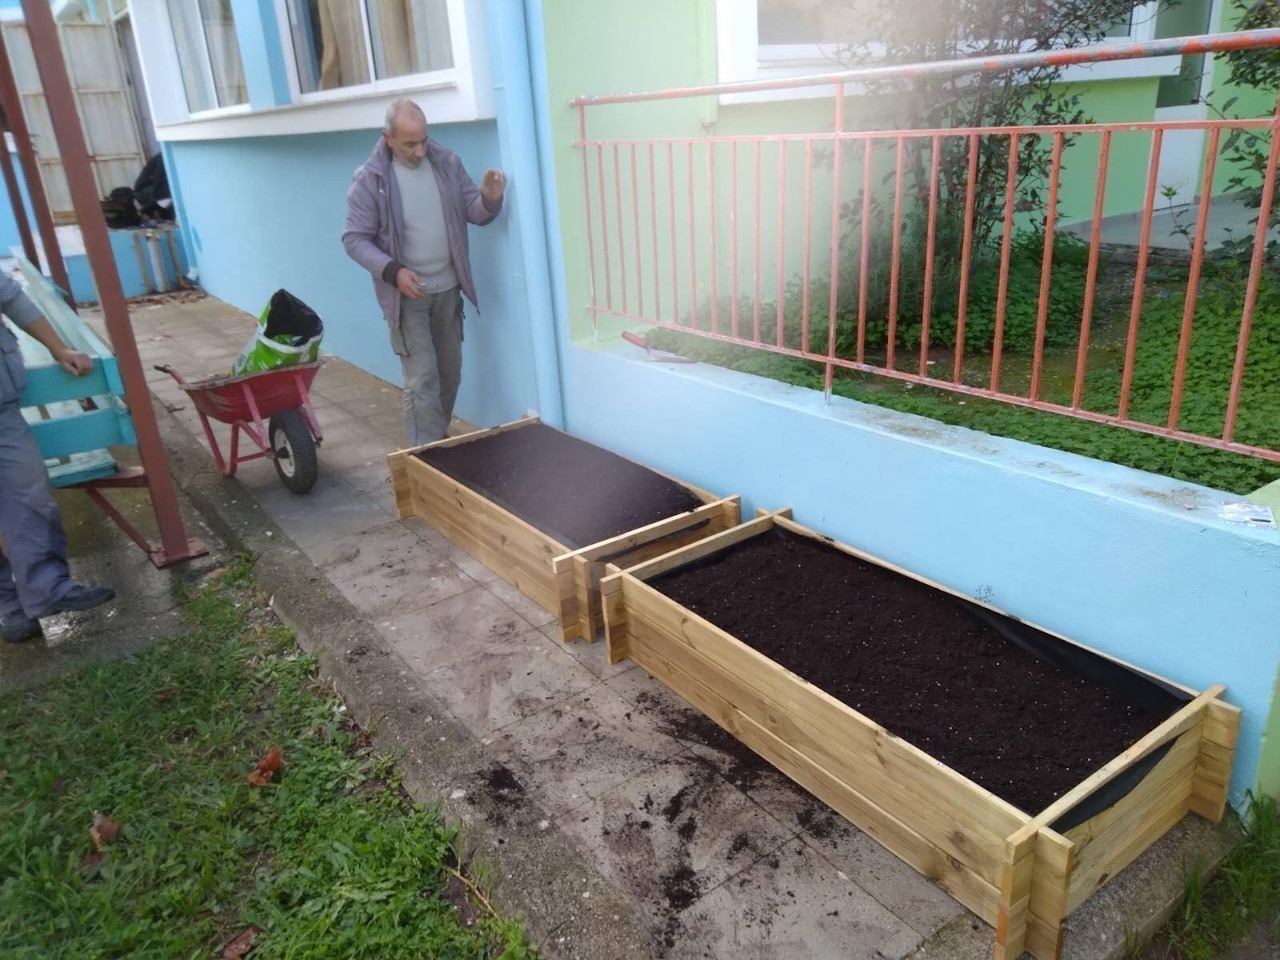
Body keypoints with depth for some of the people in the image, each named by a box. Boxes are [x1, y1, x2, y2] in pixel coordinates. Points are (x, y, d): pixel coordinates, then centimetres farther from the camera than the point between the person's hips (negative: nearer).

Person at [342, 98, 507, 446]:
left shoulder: (446, 163, 0)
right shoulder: (370, 179, -11)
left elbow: (475, 214, 2)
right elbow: (354, 239, -9)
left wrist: (489, 199, -21)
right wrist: (393, 271, -23)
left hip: (448, 289, 5)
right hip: (406, 295, -5)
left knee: (450, 374, 14)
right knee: (422, 378, -7)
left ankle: (440, 444, 32)